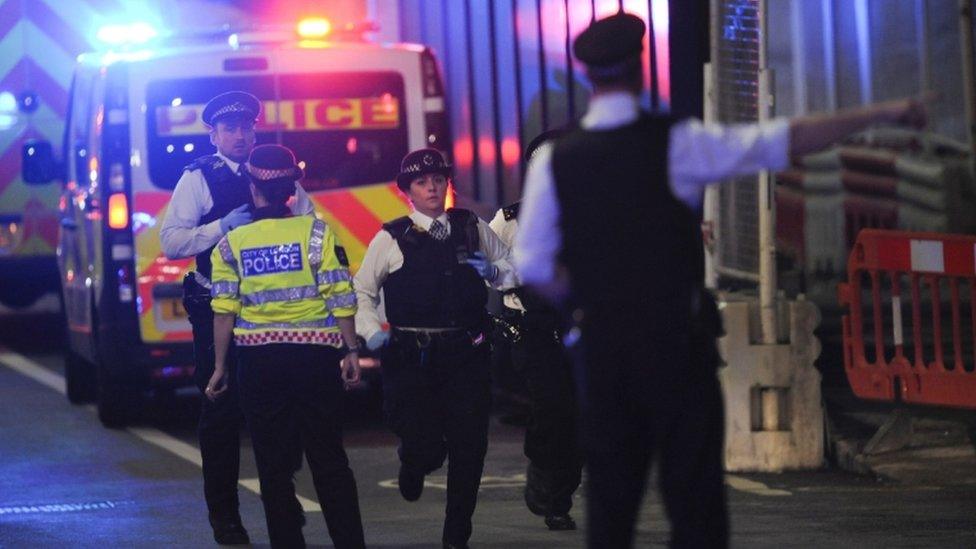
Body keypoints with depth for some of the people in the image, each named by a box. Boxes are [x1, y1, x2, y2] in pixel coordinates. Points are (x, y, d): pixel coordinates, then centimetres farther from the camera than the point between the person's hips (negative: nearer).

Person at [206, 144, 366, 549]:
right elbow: (341, 297, -6)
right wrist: (351, 351, 0)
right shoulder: (315, 232, -3)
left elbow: (224, 310, -1)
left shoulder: (232, 244, 1)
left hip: (259, 360, 0)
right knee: (328, 458, 5)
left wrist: (220, 367, 6)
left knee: (274, 463, 7)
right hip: (315, 355, 0)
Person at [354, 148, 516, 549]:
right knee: (425, 449, -8)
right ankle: (412, 466, 32)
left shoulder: (472, 229, 10)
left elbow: (514, 272, 20)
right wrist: (372, 332, -4)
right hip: (412, 360, -3)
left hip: (466, 354, 3)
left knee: (470, 448, 0)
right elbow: (362, 291, 10)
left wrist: (493, 271, -2)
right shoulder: (391, 239, 2)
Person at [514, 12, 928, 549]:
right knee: (693, 487, 1)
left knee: (610, 489, 7)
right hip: (677, 338, -3)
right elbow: (784, 141, -6)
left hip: (603, 342, 3)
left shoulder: (553, 161, -1)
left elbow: (533, 267, 1)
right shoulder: (674, 142, -8)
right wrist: (879, 113, 1)